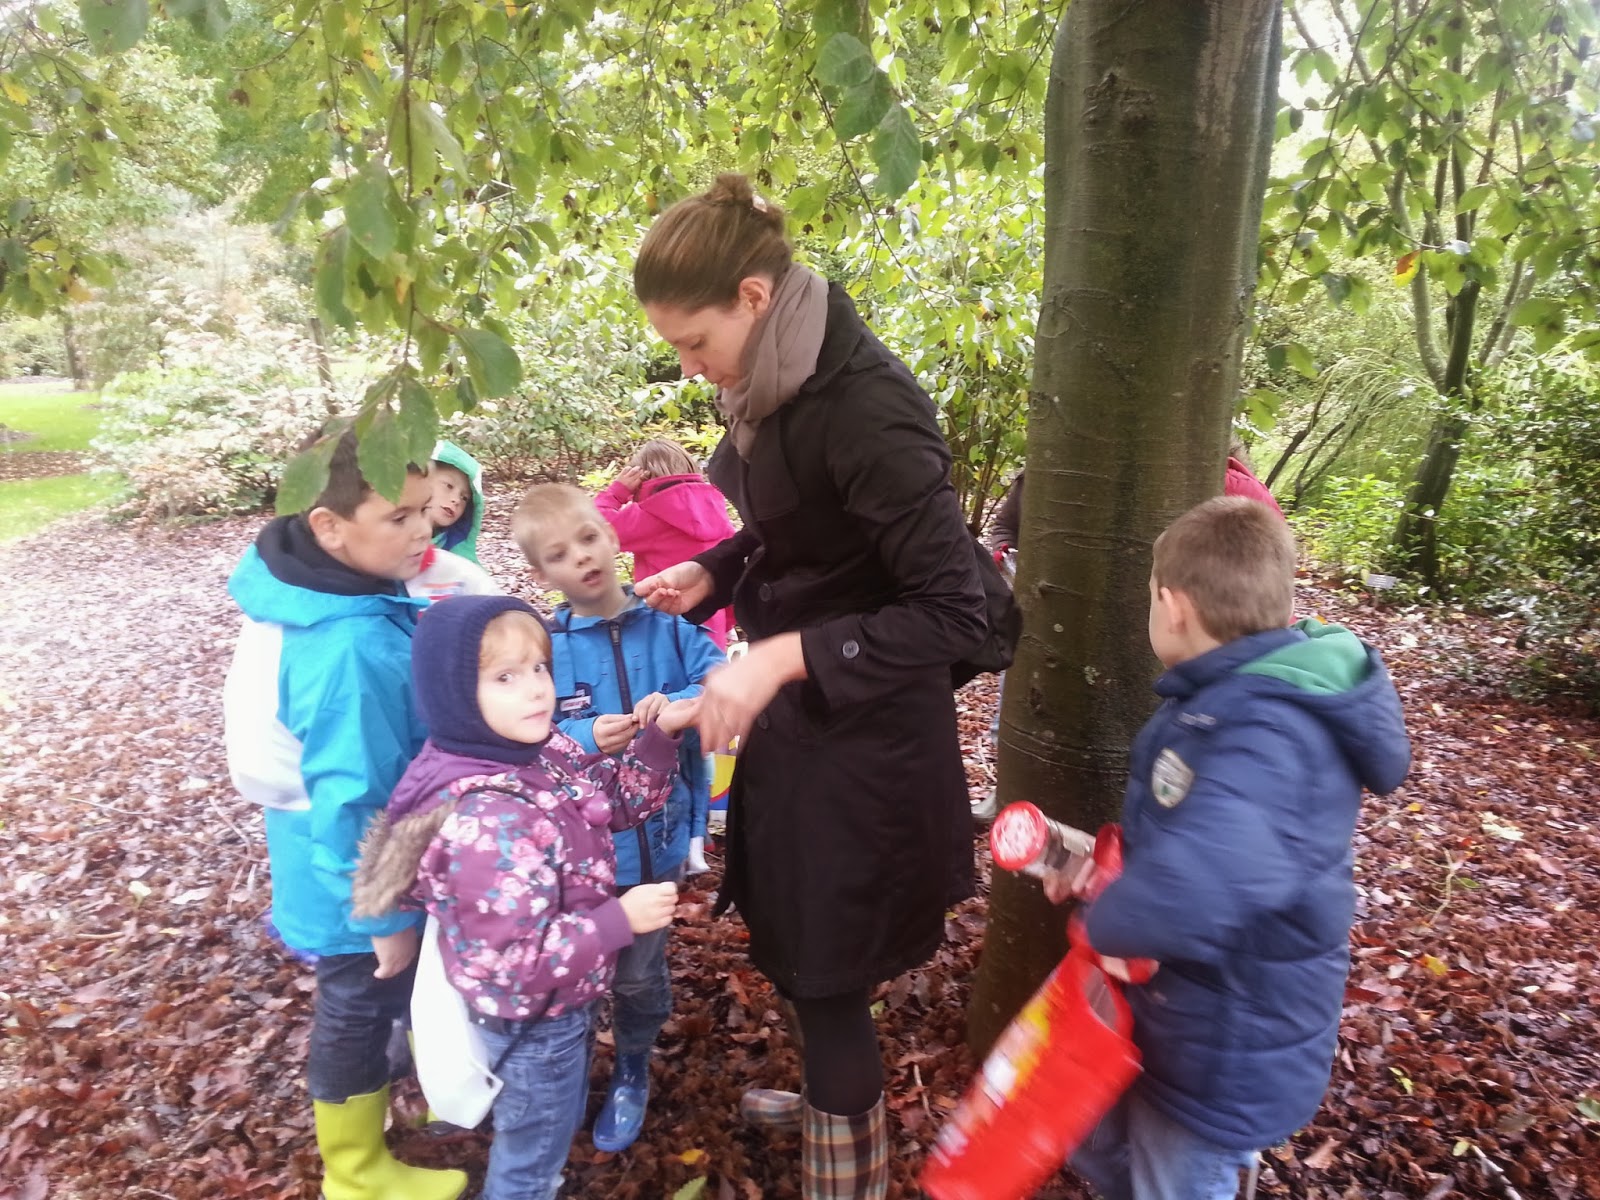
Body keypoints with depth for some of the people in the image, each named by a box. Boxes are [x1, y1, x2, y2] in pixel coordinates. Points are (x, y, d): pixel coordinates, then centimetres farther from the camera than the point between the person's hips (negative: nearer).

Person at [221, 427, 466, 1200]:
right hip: (361, 877, -8)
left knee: (371, 1004, 28)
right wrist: (385, 913, -19)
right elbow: (352, 799, -30)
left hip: (353, 862, 8)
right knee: (359, 1012, 14)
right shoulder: (350, 648, -36)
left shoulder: (347, 589, -6)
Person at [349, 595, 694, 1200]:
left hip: (559, 1001, 8)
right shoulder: (487, 822, -37)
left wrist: (661, 734, -9)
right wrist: (621, 920, -31)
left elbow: (616, 797, 5)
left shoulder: (543, 752, -10)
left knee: (553, 1127, 34)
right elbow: (514, 959, -34)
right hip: (533, 1020, -8)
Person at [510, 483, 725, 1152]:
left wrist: (678, 704, -37)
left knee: (638, 971, 21)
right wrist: (584, 740, -32)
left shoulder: (666, 623, -9)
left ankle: (632, 1074, 49)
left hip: (654, 837, 1)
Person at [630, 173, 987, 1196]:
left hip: (865, 736, -9)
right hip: (799, 710, 9)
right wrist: (711, 576, -1)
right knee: (792, 934, 25)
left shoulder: (866, 407, -26)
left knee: (826, 965, 8)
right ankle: (834, 1095, 52)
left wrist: (782, 657, -30)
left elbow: (954, 612, -26)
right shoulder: (774, 385, 1)